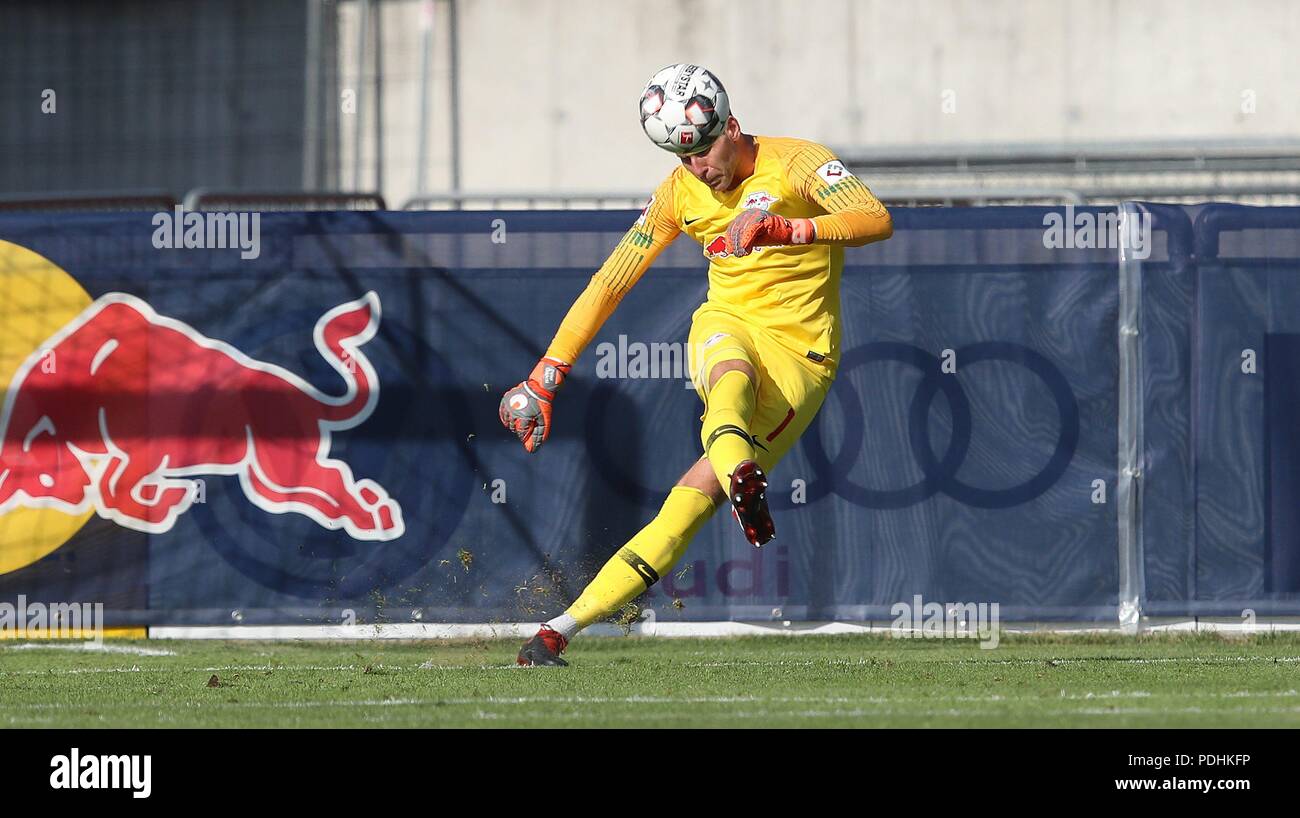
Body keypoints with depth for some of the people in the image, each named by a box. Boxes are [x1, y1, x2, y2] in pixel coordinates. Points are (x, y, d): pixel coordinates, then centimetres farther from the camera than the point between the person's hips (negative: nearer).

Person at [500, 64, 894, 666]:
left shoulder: (794, 163, -9)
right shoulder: (681, 191, 6)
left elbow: (877, 220, -24)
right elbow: (611, 282, 10)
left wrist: (789, 229, -40)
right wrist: (545, 378, 7)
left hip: (798, 358, -2)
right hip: (725, 327, 2)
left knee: (694, 498, -20)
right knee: (733, 367, -40)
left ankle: (564, 627, -25)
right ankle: (740, 478, -72)